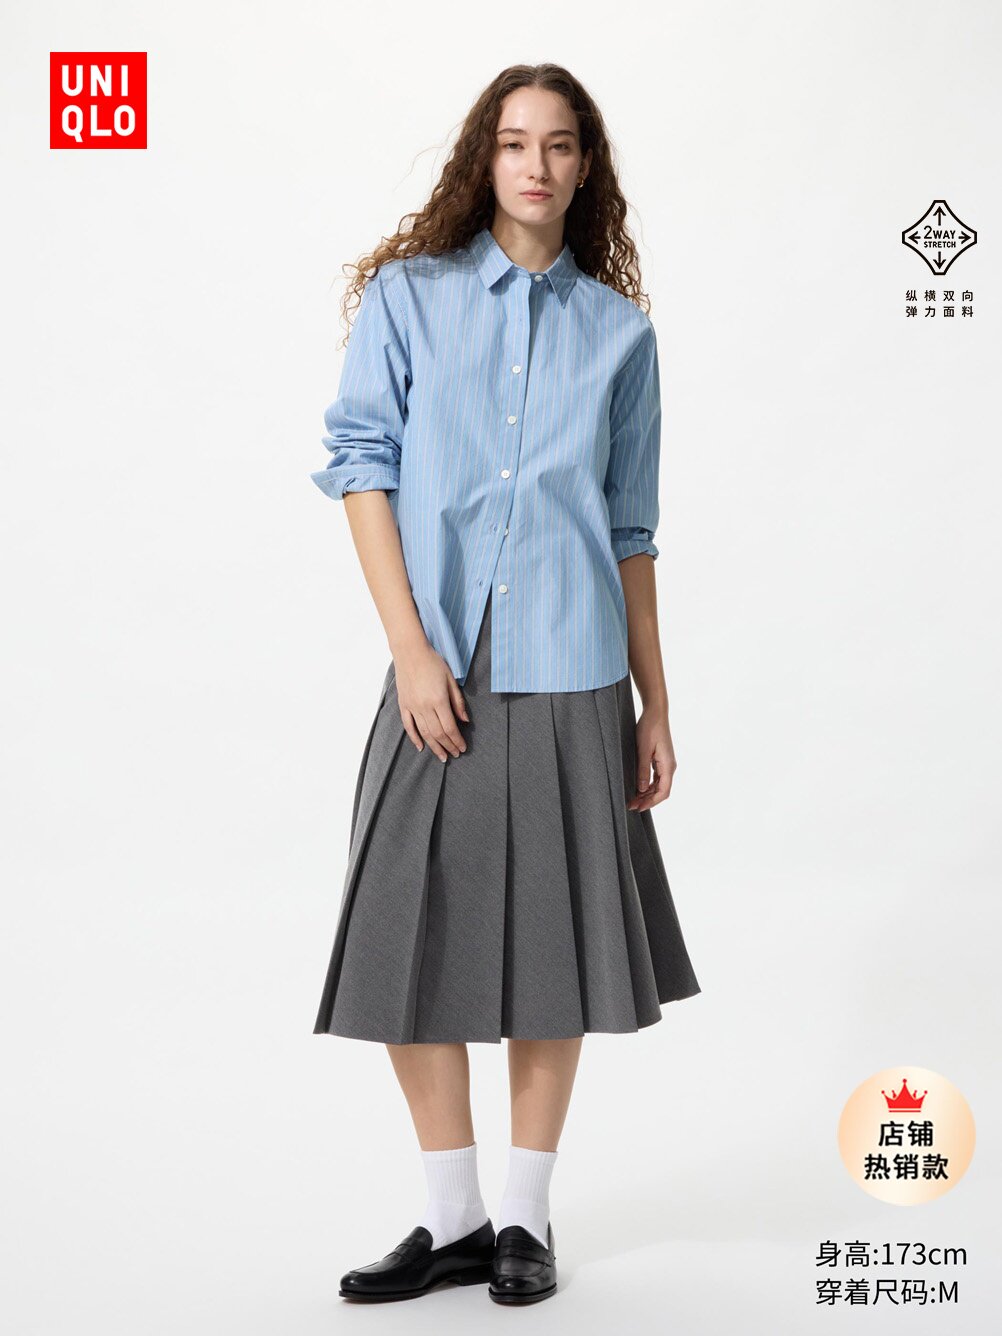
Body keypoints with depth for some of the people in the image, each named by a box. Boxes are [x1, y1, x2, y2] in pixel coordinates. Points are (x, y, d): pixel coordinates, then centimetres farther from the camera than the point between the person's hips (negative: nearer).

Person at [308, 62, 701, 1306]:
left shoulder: (617, 328, 9)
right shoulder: (408, 295, 5)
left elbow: (629, 527, 11)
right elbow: (361, 464, -1)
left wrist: (654, 701, 9)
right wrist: (411, 649, -11)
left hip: (570, 676, 1)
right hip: (441, 670, 0)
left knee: (554, 938, 5)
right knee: (408, 937, 2)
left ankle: (526, 1218, 21)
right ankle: (454, 1218, 18)